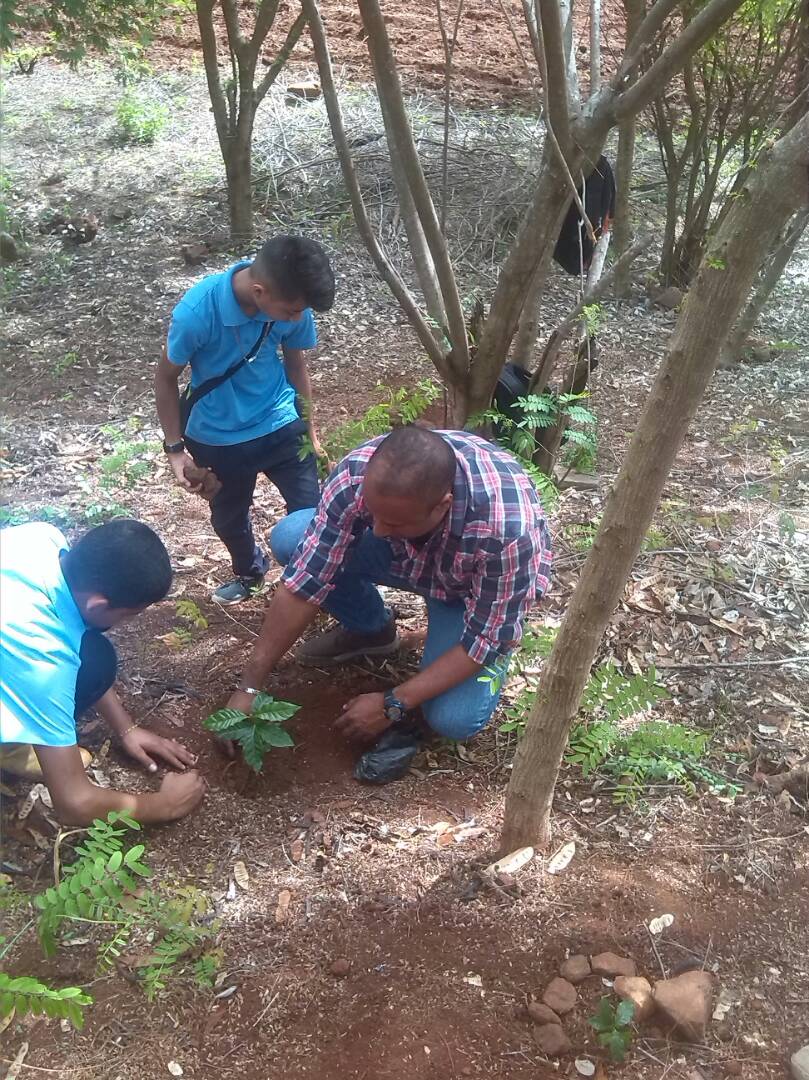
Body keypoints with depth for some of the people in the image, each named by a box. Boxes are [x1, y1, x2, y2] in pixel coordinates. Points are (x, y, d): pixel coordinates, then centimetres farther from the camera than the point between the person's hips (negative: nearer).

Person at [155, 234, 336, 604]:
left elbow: (296, 366, 0)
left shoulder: (292, 305, -20)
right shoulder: (196, 311, -30)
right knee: (228, 518, 20)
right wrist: (175, 448, -10)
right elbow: (166, 378, -13)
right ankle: (249, 571, 51)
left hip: (280, 425, 1)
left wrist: (311, 431, 9)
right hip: (217, 438, -1)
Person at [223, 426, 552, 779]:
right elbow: (304, 582, -25)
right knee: (288, 538, -18)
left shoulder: (507, 529, -42)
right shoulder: (357, 474, -33)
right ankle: (371, 630, 7)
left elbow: (485, 639, -29)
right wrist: (249, 686, -25)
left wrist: (392, 705, -30)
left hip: (477, 587, -4)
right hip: (404, 555, 4)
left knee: (453, 719, -26)